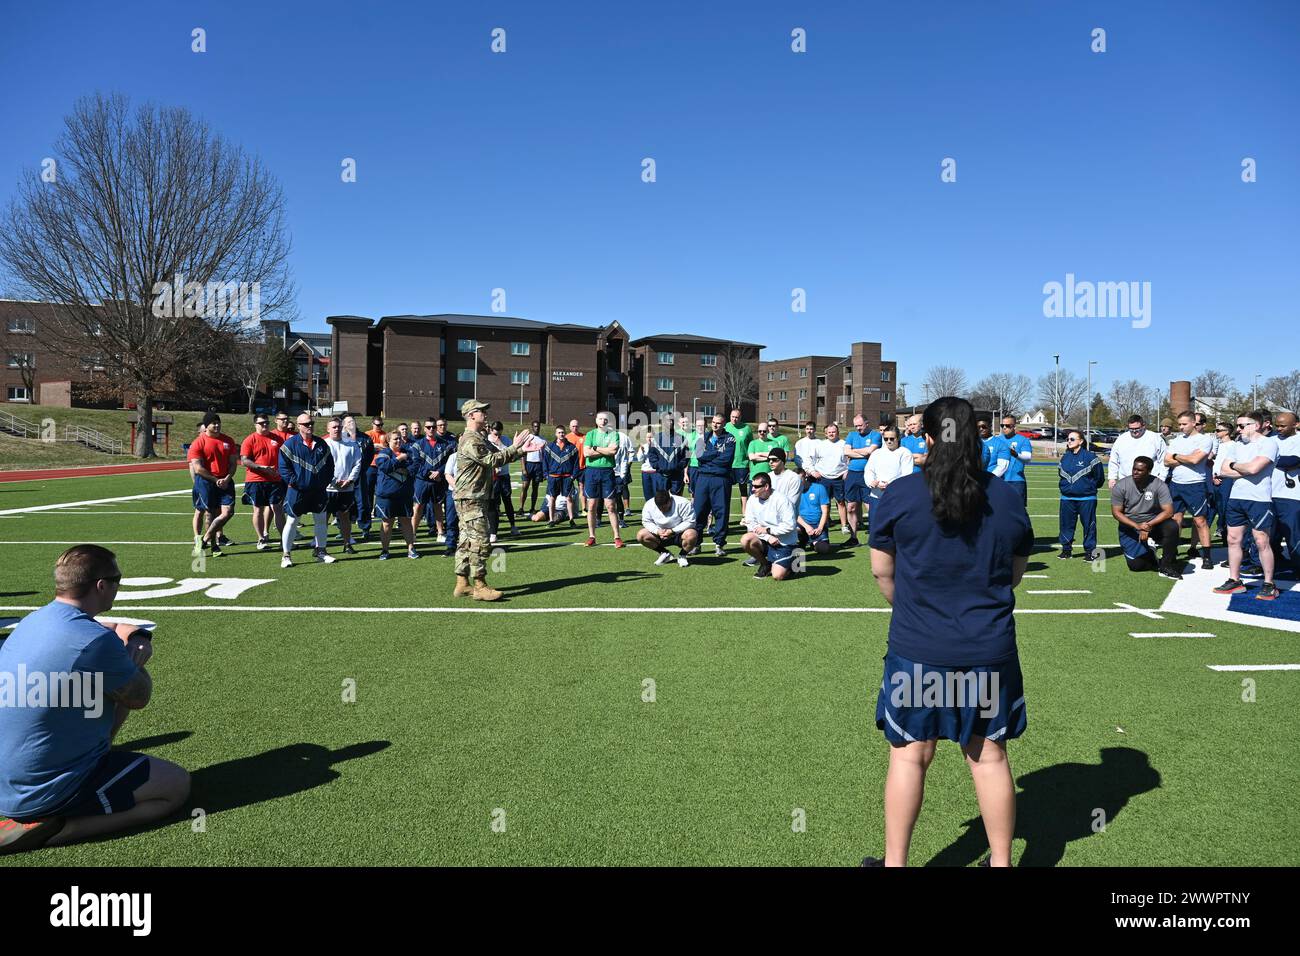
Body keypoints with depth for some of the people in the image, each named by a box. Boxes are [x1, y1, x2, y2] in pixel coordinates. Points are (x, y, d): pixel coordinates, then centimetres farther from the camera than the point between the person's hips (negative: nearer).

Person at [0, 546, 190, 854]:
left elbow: (124, 631, 16)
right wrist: (134, 655, 4)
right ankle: (45, 830, -9)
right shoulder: (95, 642, -28)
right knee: (177, 786, -3)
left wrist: (139, 638, -6)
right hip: (41, 791, -9)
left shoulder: (35, 620, 2)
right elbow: (140, 697, -11)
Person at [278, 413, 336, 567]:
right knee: (292, 521, 0)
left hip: (318, 491, 5)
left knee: (321, 520, 9)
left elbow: (330, 464, 14)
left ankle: (320, 551, 23)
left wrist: (325, 481, 5)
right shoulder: (290, 444, -6)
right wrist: (294, 482, -14)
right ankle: (286, 555, 8)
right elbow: (283, 467, -8)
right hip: (297, 491, -5)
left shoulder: (322, 444, 9)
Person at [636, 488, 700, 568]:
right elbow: (646, 522, -3)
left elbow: (690, 522, -23)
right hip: (660, 535, 4)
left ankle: (682, 556, -4)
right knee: (641, 535, -18)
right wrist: (657, 531, -23)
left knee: (691, 535, -38)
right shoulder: (649, 505, -10)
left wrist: (673, 531, -29)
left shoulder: (683, 503, -22)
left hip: (679, 534, -4)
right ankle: (665, 553, 3)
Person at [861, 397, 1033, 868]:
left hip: (917, 650, -2)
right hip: (990, 651, 3)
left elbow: (882, 570, -2)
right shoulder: (1007, 499, 0)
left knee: (909, 755, 10)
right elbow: (1014, 573, 10)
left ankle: (894, 861, 22)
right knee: (989, 754, 16)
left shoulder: (900, 494, -10)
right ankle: (1001, 861, 31)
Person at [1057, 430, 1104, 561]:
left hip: (1086, 499, -5)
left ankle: (1090, 550, 10)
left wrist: (1090, 487, 8)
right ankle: (1066, 549, 19)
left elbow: (1099, 477, -2)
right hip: (1067, 499, 5)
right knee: (1066, 524, 8)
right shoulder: (1065, 457, 8)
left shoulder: (1090, 457, -8)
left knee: (1089, 524, 1)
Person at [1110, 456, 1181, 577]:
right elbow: (1116, 512, -11)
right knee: (1135, 565, -11)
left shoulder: (1159, 485, -13)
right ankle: (1149, 555, 29)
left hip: (1153, 524, 0)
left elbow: (1168, 511, -17)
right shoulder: (1120, 486, -12)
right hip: (1129, 528, 0)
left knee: (1172, 527, -32)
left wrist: (1149, 526, -29)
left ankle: (1167, 567, -13)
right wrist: (1137, 526, -24)